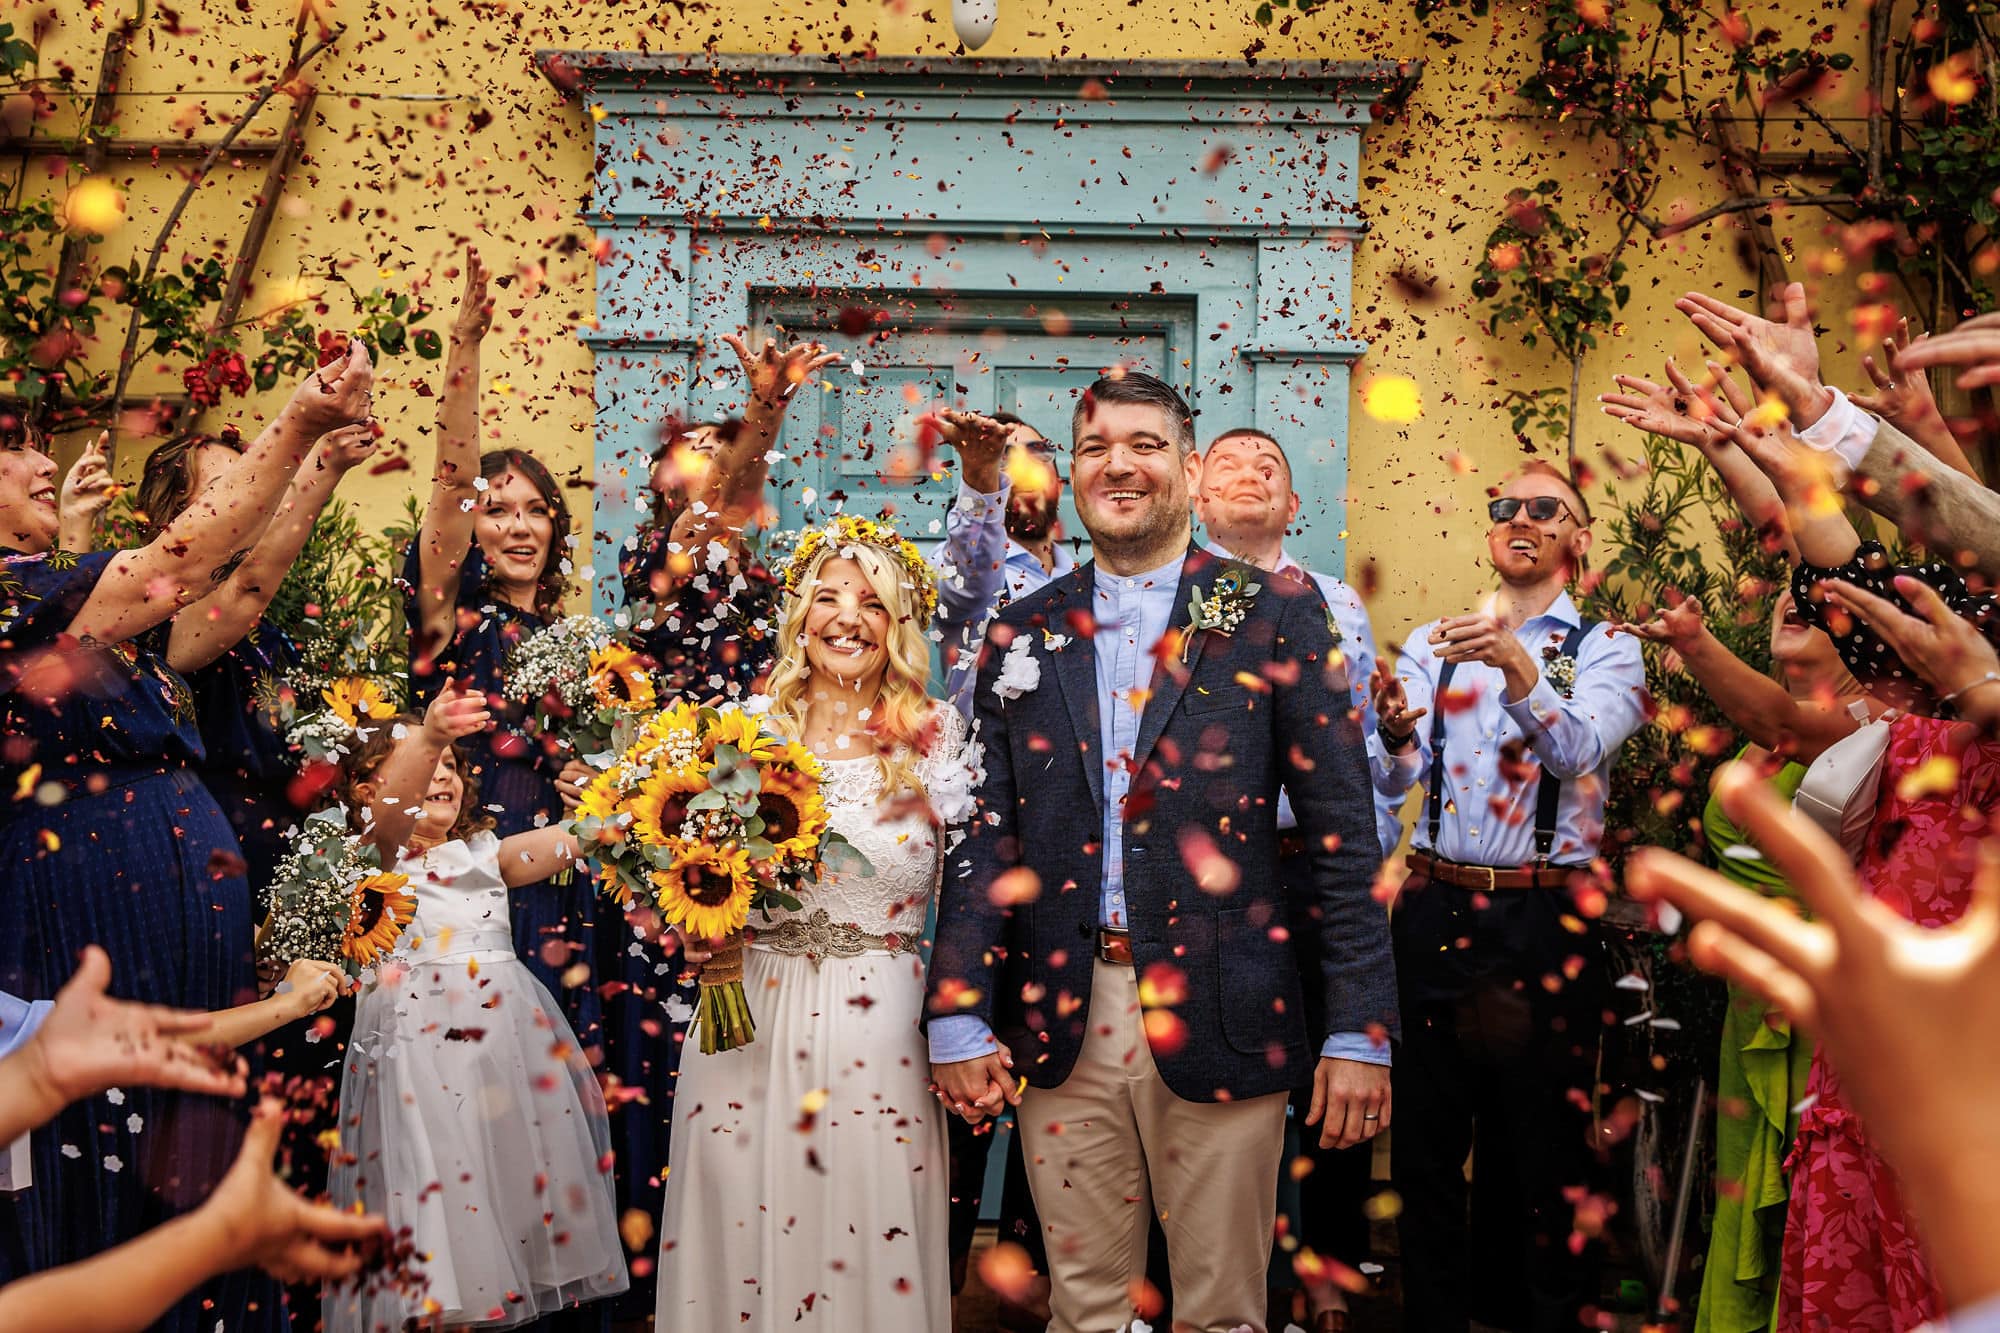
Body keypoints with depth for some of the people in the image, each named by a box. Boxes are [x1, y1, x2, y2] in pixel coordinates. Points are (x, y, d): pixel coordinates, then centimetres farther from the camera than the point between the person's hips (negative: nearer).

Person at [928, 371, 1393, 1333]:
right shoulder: (1024, 633, 9)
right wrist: (957, 1020, -1)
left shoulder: (1274, 614, 1)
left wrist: (1360, 1029, -7)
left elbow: (1342, 830, -2)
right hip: (1058, 1027, 2)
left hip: (1220, 1026, -2)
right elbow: (984, 834, 6)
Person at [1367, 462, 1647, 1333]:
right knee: (1423, 1145, 9)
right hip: (1435, 912, 2)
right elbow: (1393, 779, -3)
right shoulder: (1432, 646, 11)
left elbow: (1578, 748, -17)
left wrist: (1517, 666, -34)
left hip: (1545, 924, -2)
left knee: (1544, 1153, 6)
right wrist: (1394, 734, -26)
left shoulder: (1604, 651, 4)